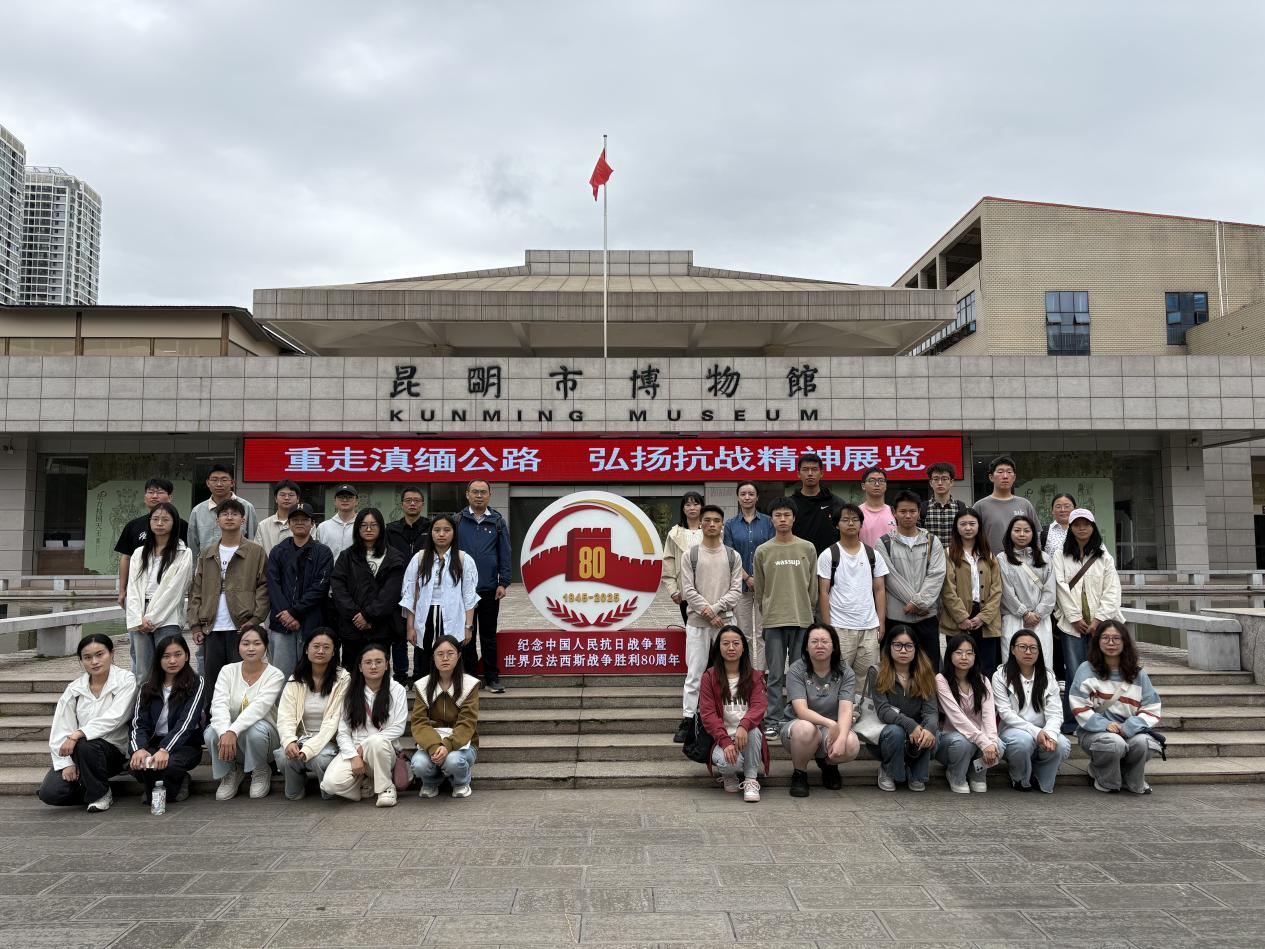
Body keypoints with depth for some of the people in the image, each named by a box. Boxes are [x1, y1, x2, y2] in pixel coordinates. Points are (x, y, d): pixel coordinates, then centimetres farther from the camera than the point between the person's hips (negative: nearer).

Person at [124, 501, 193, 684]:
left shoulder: (183, 554, 1)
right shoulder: (139, 553, 16)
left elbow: (173, 589, -6)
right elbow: (133, 588, 8)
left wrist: (152, 619, -9)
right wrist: (138, 620, -4)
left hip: (167, 620, -4)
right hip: (139, 620, 4)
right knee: (141, 675, 4)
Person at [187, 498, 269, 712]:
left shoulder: (256, 552, 3)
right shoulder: (206, 555, 15)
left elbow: (264, 587, -1)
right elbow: (196, 591, 13)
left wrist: (256, 618, -11)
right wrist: (195, 624, 5)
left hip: (241, 627, -4)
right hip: (212, 629, 4)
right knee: (211, 680, 8)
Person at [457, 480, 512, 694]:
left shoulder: (498, 522, 5)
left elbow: (504, 554, 3)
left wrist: (503, 583, -5)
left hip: (490, 589, 0)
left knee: (489, 635, 8)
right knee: (466, 635, 8)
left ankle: (492, 678, 15)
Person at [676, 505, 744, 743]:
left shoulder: (733, 556, 7)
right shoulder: (690, 555, 3)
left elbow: (736, 591, 1)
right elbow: (688, 590, -3)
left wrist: (715, 608, -12)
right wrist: (708, 614, -11)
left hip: (725, 620, 2)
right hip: (697, 622, -1)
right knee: (694, 673, -1)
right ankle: (687, 721, 3)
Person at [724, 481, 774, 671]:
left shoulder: (767, 522, 4)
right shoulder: (731, 524, 5)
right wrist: (747, 578, -9)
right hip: (741, 584, 0)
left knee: (762, 633, 0)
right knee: (745, 634, 4)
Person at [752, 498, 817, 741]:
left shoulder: (808, 548, 4)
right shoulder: (763, 551, 2)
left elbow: (813, 586, 9)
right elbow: (759, 590, 8)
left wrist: (806, 610, 9)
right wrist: (768, 613, 10)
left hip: (802, 620, 1)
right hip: (773, 621, -1)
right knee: (775, 675, 2)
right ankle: (772, 721, 8)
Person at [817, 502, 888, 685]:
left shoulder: (873, 555, 9)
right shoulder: (828, 555, 0)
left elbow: (880, 590, 10)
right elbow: (823, 593, -1)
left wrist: (881, 625, 4)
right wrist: (827, 628, -6)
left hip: (870, 628, 3)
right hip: (840, 628, -3)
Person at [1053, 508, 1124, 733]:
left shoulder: (1104, 557, 12)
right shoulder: (1061, 556, 8)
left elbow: (1112, 590, 4)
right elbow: (1061, 588, -1)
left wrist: (1099, 619, -7)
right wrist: (1075, 618, -9)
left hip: (1099, 624, 2)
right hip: (1072, 624, -1)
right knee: (1075, 675, -7)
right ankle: (1070, 724, 0)